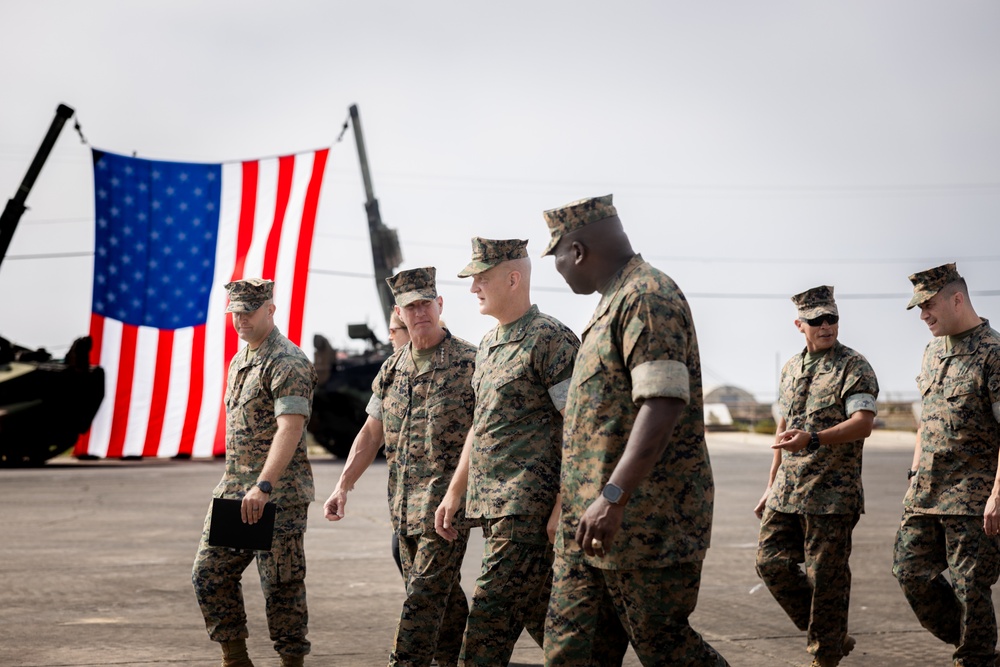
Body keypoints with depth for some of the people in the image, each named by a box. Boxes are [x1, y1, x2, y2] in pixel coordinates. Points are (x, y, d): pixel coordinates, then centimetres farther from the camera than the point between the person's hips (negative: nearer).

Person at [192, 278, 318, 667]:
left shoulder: (287, 363, -13)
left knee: (281, 584, -3)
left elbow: (290, 428, -24)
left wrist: (263, 487, -31)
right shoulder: (238, 363, 17)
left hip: (279, 494, -9)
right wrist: (236, 485, 20)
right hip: (233, 489, 9)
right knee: (209, 573, 6)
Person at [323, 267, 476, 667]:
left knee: (425, 592, -10)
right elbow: (371, 433, 17)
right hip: (404, 505, 6)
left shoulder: (469, 363, -7)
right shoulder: (391, 369, 12)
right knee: (443, 594, 14)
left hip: (448, 499, -6)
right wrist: (343, 486, 9)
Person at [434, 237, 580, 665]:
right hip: (493, 509, 9)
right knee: (541, 618, 12)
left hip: (529, 510, -9)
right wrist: (455, 491, 22)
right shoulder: (488, 345, 18)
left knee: (487, 630, -11)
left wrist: (563, 506, -19)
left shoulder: (550, 340, -11)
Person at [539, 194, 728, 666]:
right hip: (588, 520, 10)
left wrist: (613, 498, -31)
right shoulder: (614, 304, 18)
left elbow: (664, 405, -26)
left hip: (647, 517, -10)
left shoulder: (649, 298, -15)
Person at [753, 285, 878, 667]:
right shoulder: (791, 369, 14)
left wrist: (813, 440, -34)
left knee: (827, 577, -1)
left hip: (831, 493, -7)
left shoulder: (854, 368, -7)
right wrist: (771, 487, 22)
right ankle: (829, 635, 21)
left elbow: (863, 423, -21)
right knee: (772, 563, 5)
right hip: (787, 493, 7)